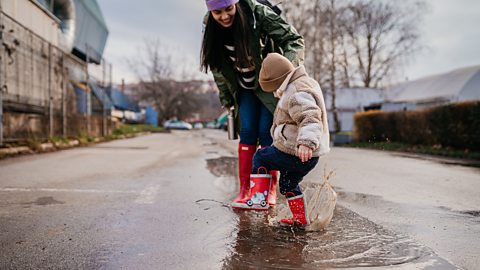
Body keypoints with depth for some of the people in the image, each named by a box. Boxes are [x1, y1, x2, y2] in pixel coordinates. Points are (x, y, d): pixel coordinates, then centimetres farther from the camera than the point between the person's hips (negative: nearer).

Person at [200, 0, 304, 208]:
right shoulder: (210, 27, -13)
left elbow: (294, 39, -23)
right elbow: (218, 65, 0)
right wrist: (226, 98, 3)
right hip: (245, 88, 3)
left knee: (266, 132, -7)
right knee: (247, 133, -3)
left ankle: (270, 189, 2)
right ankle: (244, 189, 3)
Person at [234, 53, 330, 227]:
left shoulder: (297, 94, -21)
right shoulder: (303, 84, 13)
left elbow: (310, 119, -35)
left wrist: (306, 143, -47)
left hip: (296, 154, -10)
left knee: (260, 158, 2)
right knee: (289, 183, 24)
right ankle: (300, 219, 33)